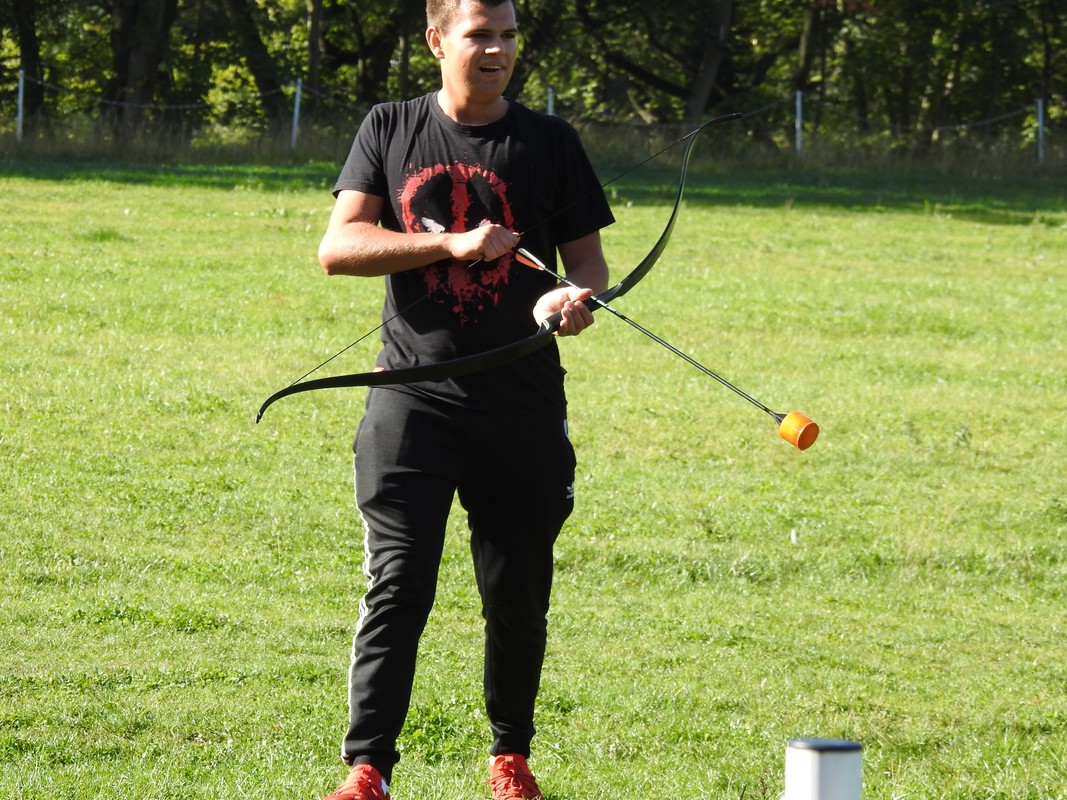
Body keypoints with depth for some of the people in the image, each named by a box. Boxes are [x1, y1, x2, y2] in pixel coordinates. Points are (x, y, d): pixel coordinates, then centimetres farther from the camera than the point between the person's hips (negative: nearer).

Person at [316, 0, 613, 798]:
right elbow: (338, 247, -2)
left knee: (518, 592, 7)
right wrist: (451, 244, -14)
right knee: (398, 584, -9)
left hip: (522, 402, 1)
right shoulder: (389, 131, 6)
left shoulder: (549, 141, 6)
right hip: (414, 395, -1)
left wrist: (576, 296, -16)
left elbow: (587, 255, 8)